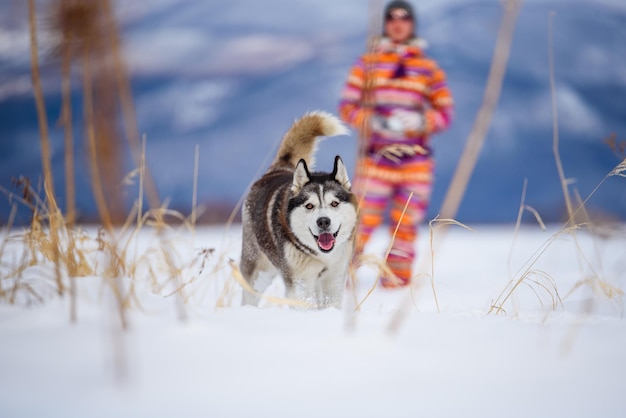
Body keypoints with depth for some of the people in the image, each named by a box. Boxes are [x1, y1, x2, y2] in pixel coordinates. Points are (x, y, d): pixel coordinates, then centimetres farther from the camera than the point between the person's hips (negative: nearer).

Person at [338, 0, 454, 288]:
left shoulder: (428, 68, 9)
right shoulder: (367, 64, 7)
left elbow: (445, 112, 8)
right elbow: (347, 106, 2)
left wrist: (420, 121, -11)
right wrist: (373, 121, -14)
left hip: (416, 162, 2)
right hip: (375, 159, -2)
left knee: (406, 226, 5)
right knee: (363, 221, -9)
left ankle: (395, 286, 15)